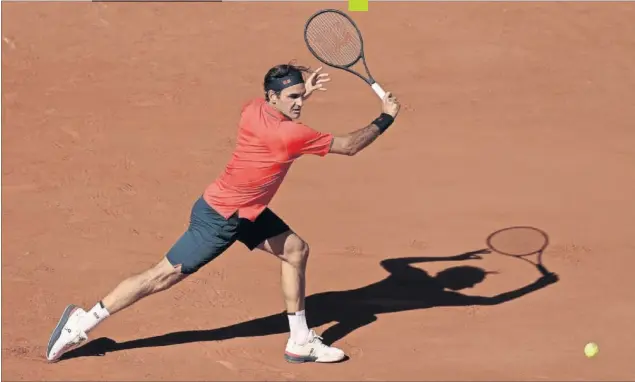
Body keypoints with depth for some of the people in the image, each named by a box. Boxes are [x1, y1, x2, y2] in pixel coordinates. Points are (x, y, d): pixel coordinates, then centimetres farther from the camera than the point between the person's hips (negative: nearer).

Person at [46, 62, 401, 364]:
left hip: (245, 211, 10)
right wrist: (385, 119, -8)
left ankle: (300, 341, 18)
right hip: (218, 218, -10)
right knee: (165, 275, -2)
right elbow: (348, 145, -19)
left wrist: (301, 92, 11)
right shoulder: (290, 135, -29)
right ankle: (83, 322, 8)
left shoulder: (254, 108, -6)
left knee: (296, 250, 10)